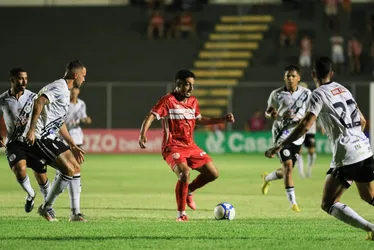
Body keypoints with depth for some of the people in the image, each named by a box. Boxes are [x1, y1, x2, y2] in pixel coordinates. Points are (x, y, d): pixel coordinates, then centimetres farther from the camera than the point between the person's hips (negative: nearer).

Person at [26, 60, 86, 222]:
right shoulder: (60, 88, -11)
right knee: (69, 170, -16)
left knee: (76, 167, 9)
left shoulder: (65, 92, 22)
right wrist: (32, 130, -33)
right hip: (40, 137, -11)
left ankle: (75, 213, 11)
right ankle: (46, 208, -3)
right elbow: (39, 102, -27)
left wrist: (73, 146, 30)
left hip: (50, 138, 11)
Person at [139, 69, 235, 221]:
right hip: (173, 147, -7)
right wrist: (142, 135, -34)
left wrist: (222, 120, 22)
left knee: (213, 173, 1)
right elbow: (150, 117, -17)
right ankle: (181, 214, -15)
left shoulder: (193, 102, 10)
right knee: (184, 173, -30)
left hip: (190, 146, 7)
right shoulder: (168, 100, -11)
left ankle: (188, 191, 27)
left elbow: (199, 120, 26)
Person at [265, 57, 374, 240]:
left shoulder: (319, 94, -6)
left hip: (346, 155, -7)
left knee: (328, 204, 0)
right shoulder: (343, 89, 16)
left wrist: (279, 147, -14)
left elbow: (305, 125, -17)